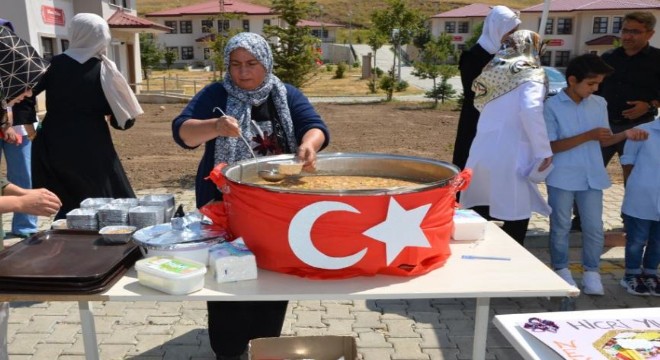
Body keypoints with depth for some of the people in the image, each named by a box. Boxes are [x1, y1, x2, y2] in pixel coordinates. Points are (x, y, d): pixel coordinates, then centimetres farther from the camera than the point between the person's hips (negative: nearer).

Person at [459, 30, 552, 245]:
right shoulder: (530, 73, -3)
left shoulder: (493, 71, 17)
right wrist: (544, 150, -14)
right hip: (508, 156, -6)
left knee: (480, 217, 16)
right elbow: (530, 110, -19)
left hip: (482, 152, 6)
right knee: (517, 219, 6)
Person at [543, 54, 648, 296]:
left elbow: (603, 141, 10)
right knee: (561, 227, 9)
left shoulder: (599, 104, 4)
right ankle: (561, 270, 25)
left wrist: (625, 134, -9)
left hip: (592, 177, 4)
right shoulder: (552, 106, -10)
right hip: (562, 178, -4)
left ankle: (591, 272, 23)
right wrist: (588, 136, -21)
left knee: (594, 228, 7)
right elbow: (552, 146, -14)